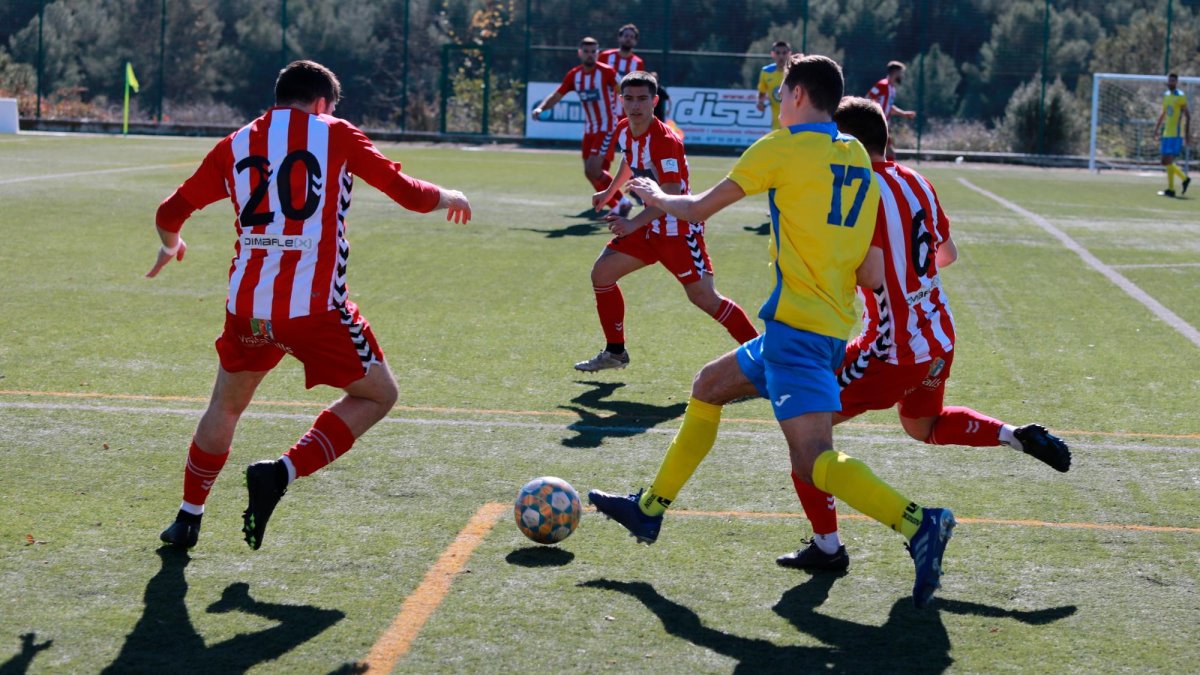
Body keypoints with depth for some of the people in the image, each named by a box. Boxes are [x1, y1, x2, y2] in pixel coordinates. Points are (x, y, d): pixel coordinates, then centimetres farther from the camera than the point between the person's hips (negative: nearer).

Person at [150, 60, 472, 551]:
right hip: (315, 308, -4)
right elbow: (409, 193, 5)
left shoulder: (235, 146, 13)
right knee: (378, 395, 13)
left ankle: (187, 520, 29)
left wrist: (170, 245, 40)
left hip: (247, 308, 4)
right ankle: (281, 473, -3)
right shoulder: (333, 134, 4)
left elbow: (170, 213, 18)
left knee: (225, 406, 26)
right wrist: (448, 198, 26)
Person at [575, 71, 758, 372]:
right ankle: (615, 352, 20)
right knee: (601, 273, 7)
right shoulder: (624, 131, 1)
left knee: (703, 296, -12)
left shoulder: (664, 140, -24)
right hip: (650, 226, 8)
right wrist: (609, 192, 35)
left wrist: (633, 224, -38)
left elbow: (671, 195, -31)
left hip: (678, 227, -8)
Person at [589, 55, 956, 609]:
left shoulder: (783, 148, -7)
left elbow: (698, 209, 5)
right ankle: (651, 508, 31)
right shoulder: (860, 162, 12)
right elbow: (872, 276, 10)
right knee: (708, 387, 23)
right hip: (832, 329, 9)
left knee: (813, 460, -17)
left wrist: (655, 196, 24)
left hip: (797, 326, -9)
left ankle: (917, 523, -29)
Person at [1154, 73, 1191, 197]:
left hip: (1176, 135, -8)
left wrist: (1187, 133, -16)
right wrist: (1157, 127, 24)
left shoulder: (1180, 96, -9)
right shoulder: (1166, 96, 14)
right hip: (1167, 134, 8)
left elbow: (1187, 116, -11)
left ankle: (1170, 189, -6)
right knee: (1166, 162, 9)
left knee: (1168, 161, -12)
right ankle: (1184, 178, 25)